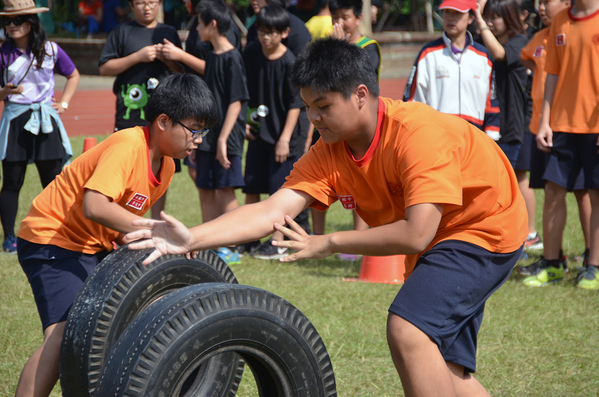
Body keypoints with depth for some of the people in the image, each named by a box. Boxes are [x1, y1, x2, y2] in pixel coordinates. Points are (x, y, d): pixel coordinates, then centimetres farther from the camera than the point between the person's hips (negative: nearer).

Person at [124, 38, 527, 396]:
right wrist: (191, 238, -31)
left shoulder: (418, 133, -31)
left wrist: (328, 244, -26)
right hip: (438, 244, 8)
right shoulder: (331, 153, -9)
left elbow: (415, 234, -35)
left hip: (487, 227, -8)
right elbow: (273, 211, -18)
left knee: (408, 329, -24)